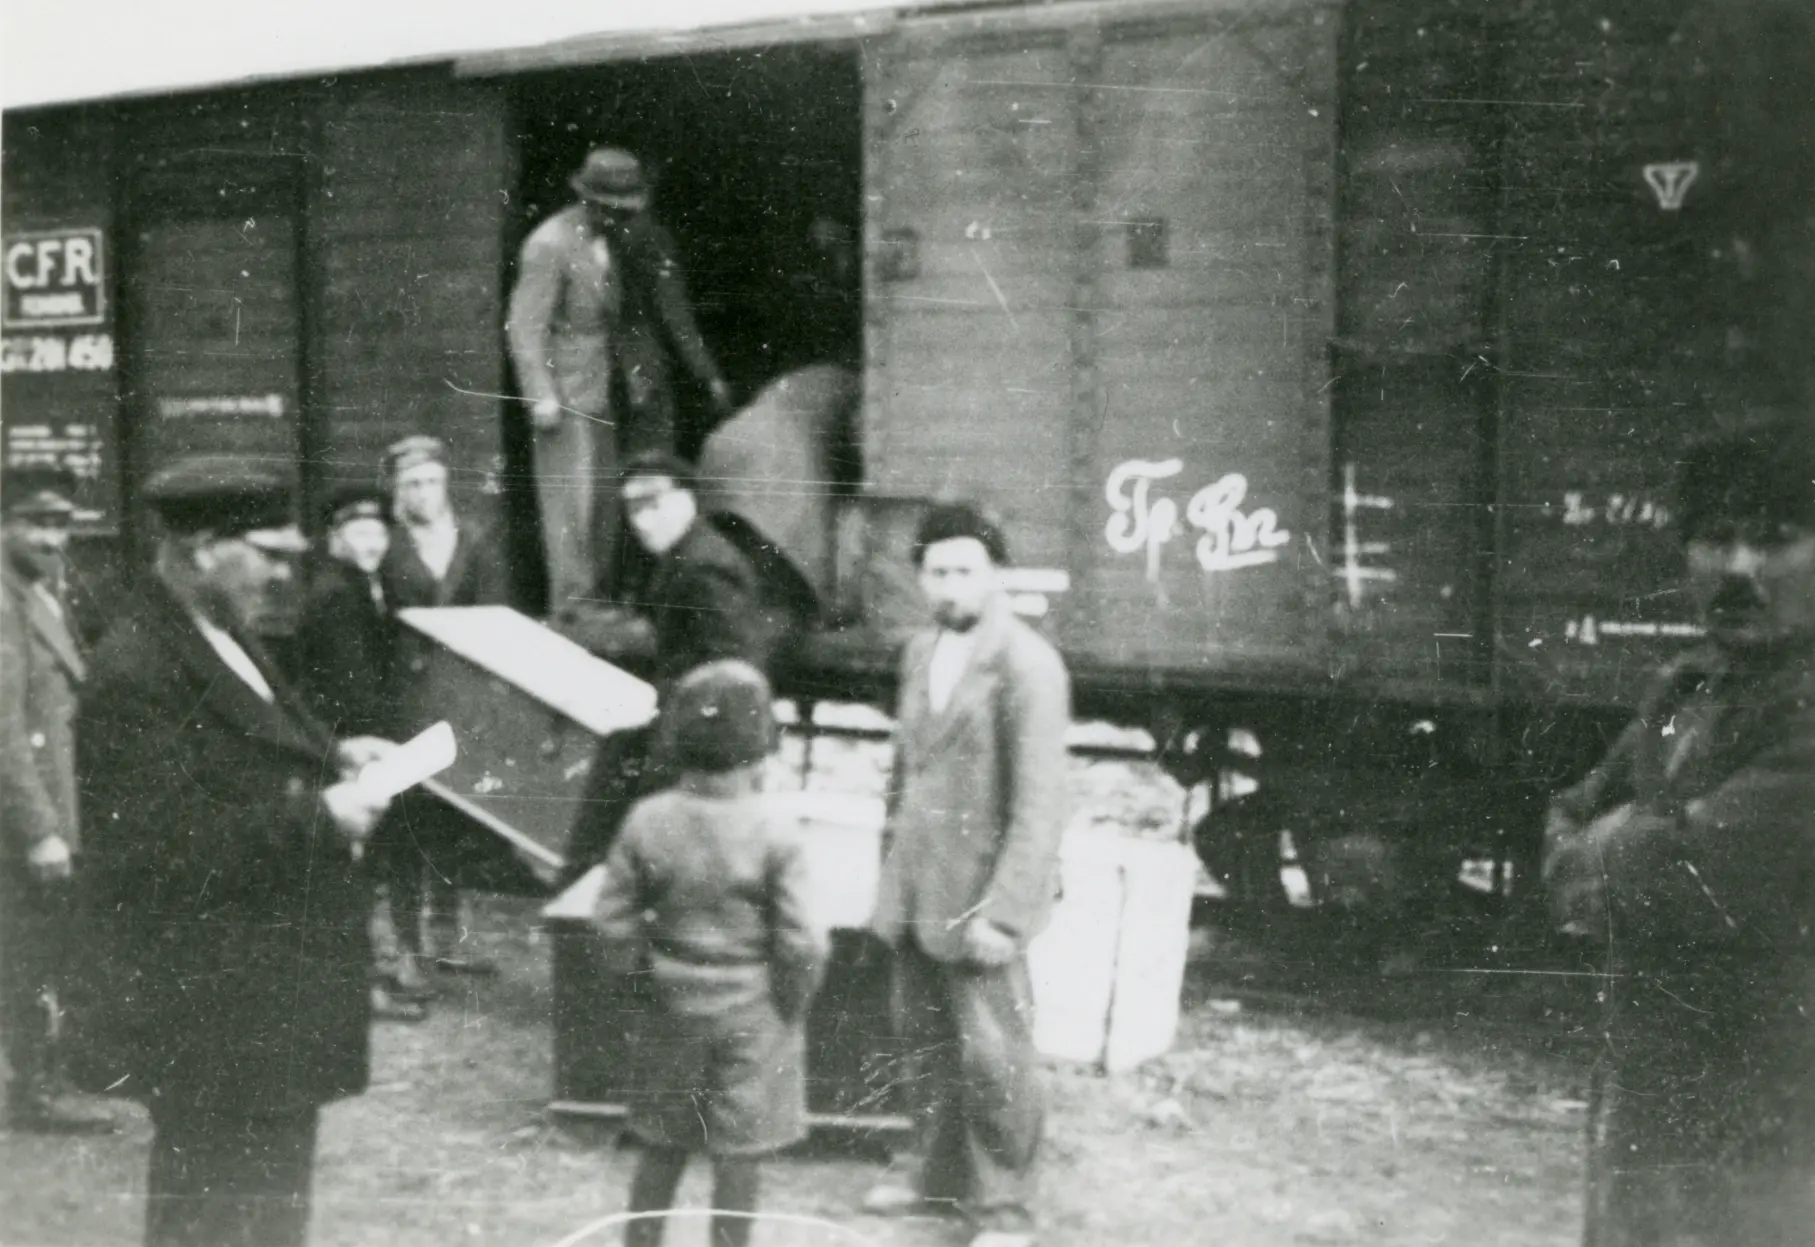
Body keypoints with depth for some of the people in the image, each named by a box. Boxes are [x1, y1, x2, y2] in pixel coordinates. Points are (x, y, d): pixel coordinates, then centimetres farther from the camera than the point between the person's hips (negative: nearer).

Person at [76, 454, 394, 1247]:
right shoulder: (134, 676, -21)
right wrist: (317, 816, -25)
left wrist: (330, 763, 6)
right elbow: (158, 850, -27)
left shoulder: (218, 644, 10)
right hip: (212, 1012, -10)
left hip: (268, 998, 10)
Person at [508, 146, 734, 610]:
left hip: (642, 392, 6)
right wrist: (542, 396, -19)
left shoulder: (649, 240, 9)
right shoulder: (550, 244, -10)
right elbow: (527, 325, -11)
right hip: (577, 395, -6)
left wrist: (709, 377, 18)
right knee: (578, 506, -8)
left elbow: (675, 315, 20)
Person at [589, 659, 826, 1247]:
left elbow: (614, 918, -3)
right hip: (752, 1013, -4)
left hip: (676, 1004, 4)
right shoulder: (771, 835, -17)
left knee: (661, 1149, 17)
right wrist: (792, 1001, 2)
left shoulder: (648, 821, -7)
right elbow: (800, 940, -15)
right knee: (738, 1156, 7)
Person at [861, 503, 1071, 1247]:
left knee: (991, 1056, -1)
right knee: (924, 1040, 17)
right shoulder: (920, 654, 10)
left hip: (978, 897, -7)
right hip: (915, 890, 7)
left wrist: (1004, 911, -20)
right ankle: (937, 1174, 34)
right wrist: (892, 863, 16)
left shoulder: (1026, 666, -15)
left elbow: (1039, 802, -17)